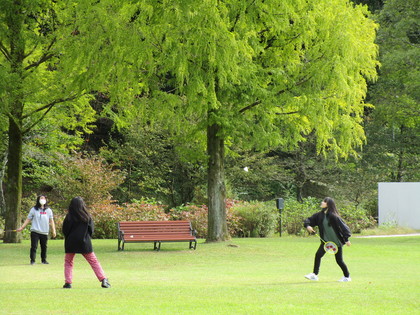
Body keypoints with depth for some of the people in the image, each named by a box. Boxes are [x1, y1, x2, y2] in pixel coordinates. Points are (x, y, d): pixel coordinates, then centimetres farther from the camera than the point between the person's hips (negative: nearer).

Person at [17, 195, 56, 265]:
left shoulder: (48, 210, 11)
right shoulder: (34, 209, 4)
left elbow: (51, 221, 12)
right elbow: (28, 219, 6)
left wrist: (53, 230, 5)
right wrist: (22, 227, 0)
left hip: (45, 232, 2)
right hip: (35, 231, -2)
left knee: (44, 247, 7)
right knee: (34, 246, -7)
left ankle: (44, 260, 22)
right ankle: (32, 260, -2)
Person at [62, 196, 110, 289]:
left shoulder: (69, 217, -8)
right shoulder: (87, 216, -4)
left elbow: (64, 230, -2)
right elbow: (91, 230, 3)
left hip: (71, 243, -1)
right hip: (84, 243, 1)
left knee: (68, 262, 15)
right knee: (94, 261, 7)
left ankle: (68, 282, 5)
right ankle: (103, 280, -2)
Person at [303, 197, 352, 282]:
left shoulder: (333, 216, -19)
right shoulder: (320, 215, -2)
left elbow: (343, 226, -16)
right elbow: (309, 220, 7)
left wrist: (347, 239, -17)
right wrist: (308, 226, -16)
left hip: (336, 241, -5)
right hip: (326, 240, 5)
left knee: (339, 260, 2)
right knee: (318, 255, -10)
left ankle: (347, 276, 21)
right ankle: (314, 275, -4)